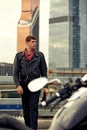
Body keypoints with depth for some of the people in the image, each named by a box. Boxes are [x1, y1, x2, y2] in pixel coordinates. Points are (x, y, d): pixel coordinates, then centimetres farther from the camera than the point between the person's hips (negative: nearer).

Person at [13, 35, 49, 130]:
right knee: (25, 109, 8)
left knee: (33, 107, -10)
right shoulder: (19, 56, 5)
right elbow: (15, 72, 3)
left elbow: (44, 72, 8)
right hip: (23, 84, 2)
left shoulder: (40, 55, 6)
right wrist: (18, 85, -10)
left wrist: (45, 86, 3)